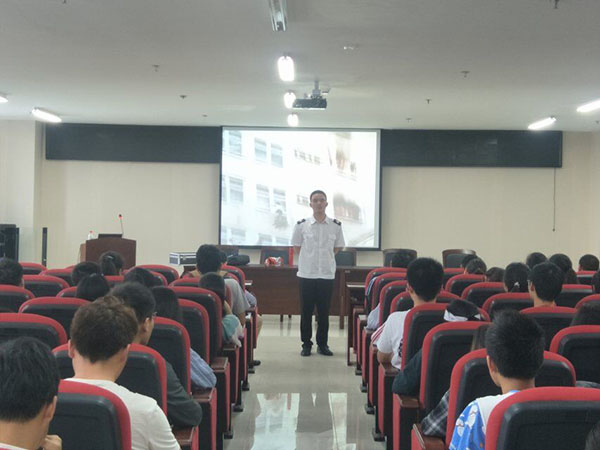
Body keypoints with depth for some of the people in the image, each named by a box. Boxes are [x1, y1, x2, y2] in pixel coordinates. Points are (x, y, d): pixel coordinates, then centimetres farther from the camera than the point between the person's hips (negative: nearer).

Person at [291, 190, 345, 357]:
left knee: (324, 311, 7)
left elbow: (338, 247, 12)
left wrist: (325, 257, 6)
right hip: (307, 274, -1)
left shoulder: (336, 225, 1)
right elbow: (296, 246, 8)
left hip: (327, 274, 1)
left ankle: (322, 344, 17)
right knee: (306, 311, 5)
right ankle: (306, 344, 15)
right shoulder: (302, 225, -3)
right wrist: (310, 258, 4)